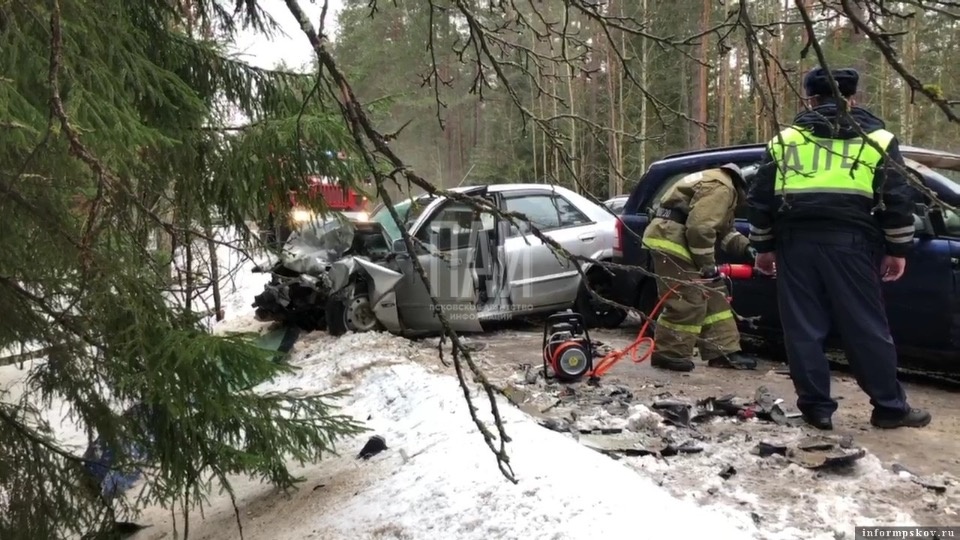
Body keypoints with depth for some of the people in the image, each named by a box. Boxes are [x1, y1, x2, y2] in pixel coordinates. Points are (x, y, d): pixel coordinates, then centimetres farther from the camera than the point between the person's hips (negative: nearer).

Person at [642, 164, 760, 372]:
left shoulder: (722, 186, 22)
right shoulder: (721, 188, -15)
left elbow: (724, 230, 26)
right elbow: (700, 228, -24)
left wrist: (746, 247, 11)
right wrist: (708, 263, -14)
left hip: (675, 240, 12)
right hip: (670, 240, -12)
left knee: (712, 296, 13)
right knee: (687, 301, -10)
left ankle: (723, 352, 18)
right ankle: (668, 354, 1)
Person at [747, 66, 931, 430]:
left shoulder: (784, 139, 12)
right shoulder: (877, 138, 10)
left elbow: (760, 198, 10)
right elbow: (897, 199, 5)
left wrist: (763, 246, 16)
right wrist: (898, 249, 10)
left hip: (796, 241, 1)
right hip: (849, 241, 0)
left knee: (803, 328, 5)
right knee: (867, 328, 7)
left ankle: (816, 407, 9)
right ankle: (890, 407, 14)